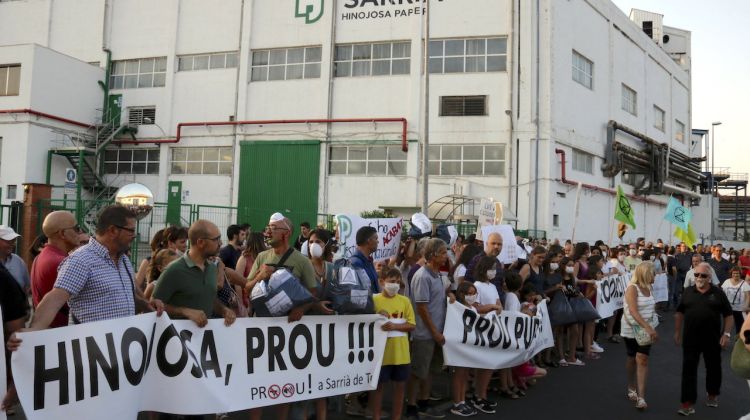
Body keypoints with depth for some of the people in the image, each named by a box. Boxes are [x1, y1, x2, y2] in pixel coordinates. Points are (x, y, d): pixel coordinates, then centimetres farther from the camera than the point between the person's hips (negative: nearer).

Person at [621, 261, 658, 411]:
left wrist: (650, 328, 4)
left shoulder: (649, 287, 2)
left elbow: (651, 307, 13)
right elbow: (633, 312, -28)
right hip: (631, 329, -4)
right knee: (632, 359, 13)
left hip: (646, 329, 4)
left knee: (642, 360, -6)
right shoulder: (632, 288, -18)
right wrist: (648, 328, -37)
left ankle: (641, 396, -8)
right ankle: (632, 388, 33)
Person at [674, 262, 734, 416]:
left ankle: (713, 395, 38)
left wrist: (726, 334, -9)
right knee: (689, 370, -2)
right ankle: (688, 403, 0)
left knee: (713, 368, 15)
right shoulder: (688, 292, 4)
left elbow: (728, 315, 0)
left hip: (712, 339, -1)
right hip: (690, 338, 1)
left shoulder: (718, 293, -2)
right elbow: (679, 313, 12)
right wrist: (677, 332, 9)